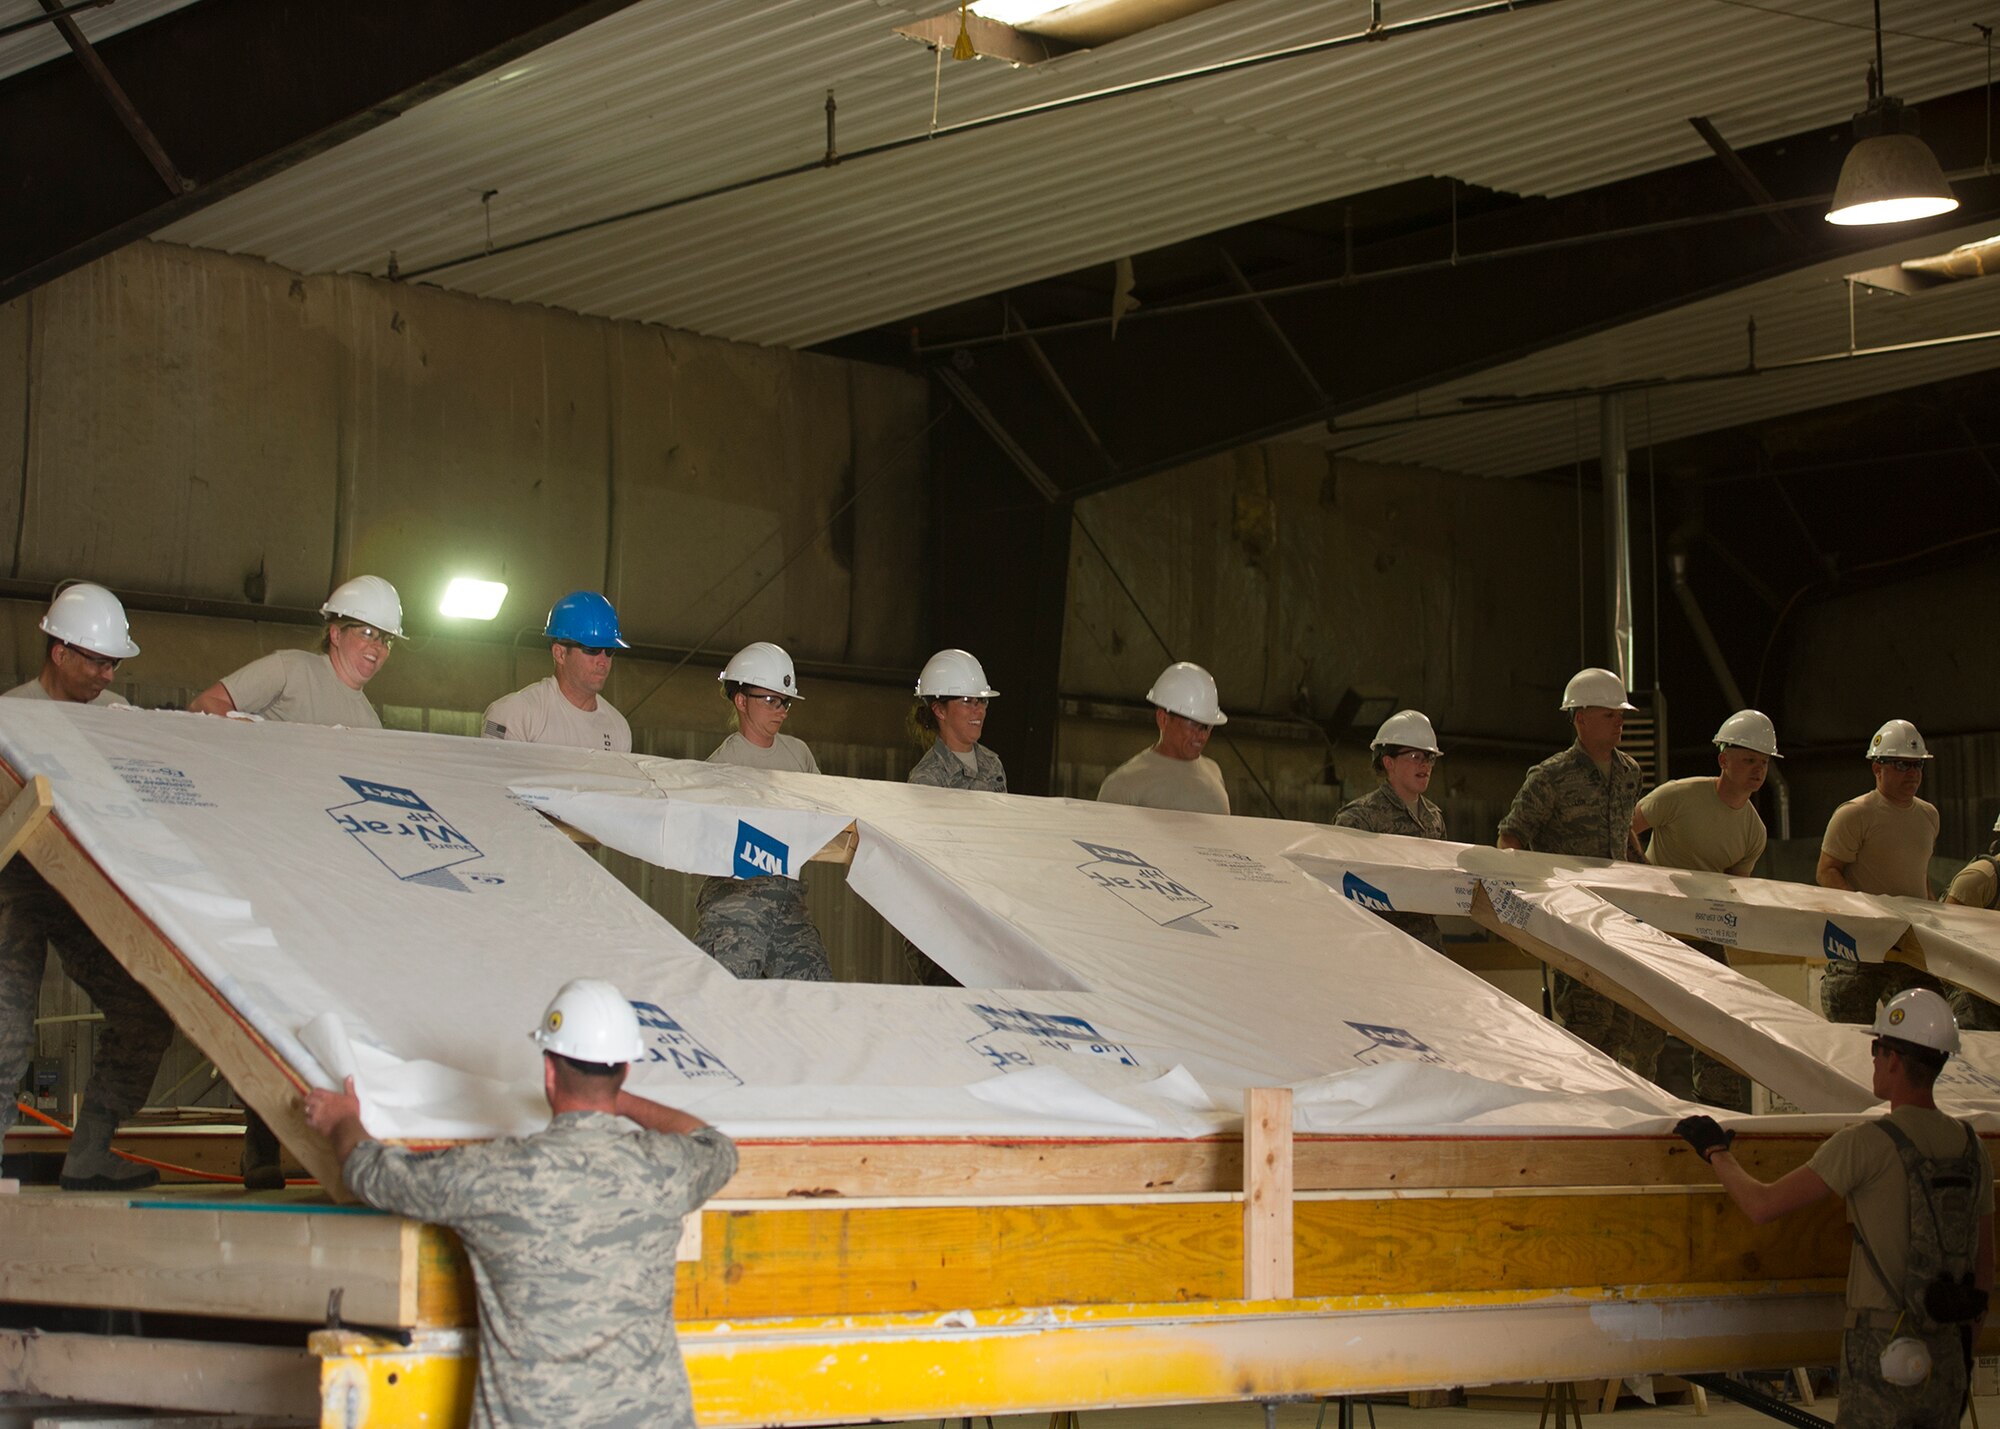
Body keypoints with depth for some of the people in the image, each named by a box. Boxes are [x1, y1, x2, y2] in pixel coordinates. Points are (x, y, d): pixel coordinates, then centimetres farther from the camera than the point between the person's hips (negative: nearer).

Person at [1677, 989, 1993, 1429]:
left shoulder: (1866, 1143, -14)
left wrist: (1716, 1152, 4)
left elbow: (1762, 1205, -15)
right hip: (1946, 1357, 6)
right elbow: (1983, 1266, 14)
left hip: (1885, 1356, -6)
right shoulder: (1971, 1149, 7)